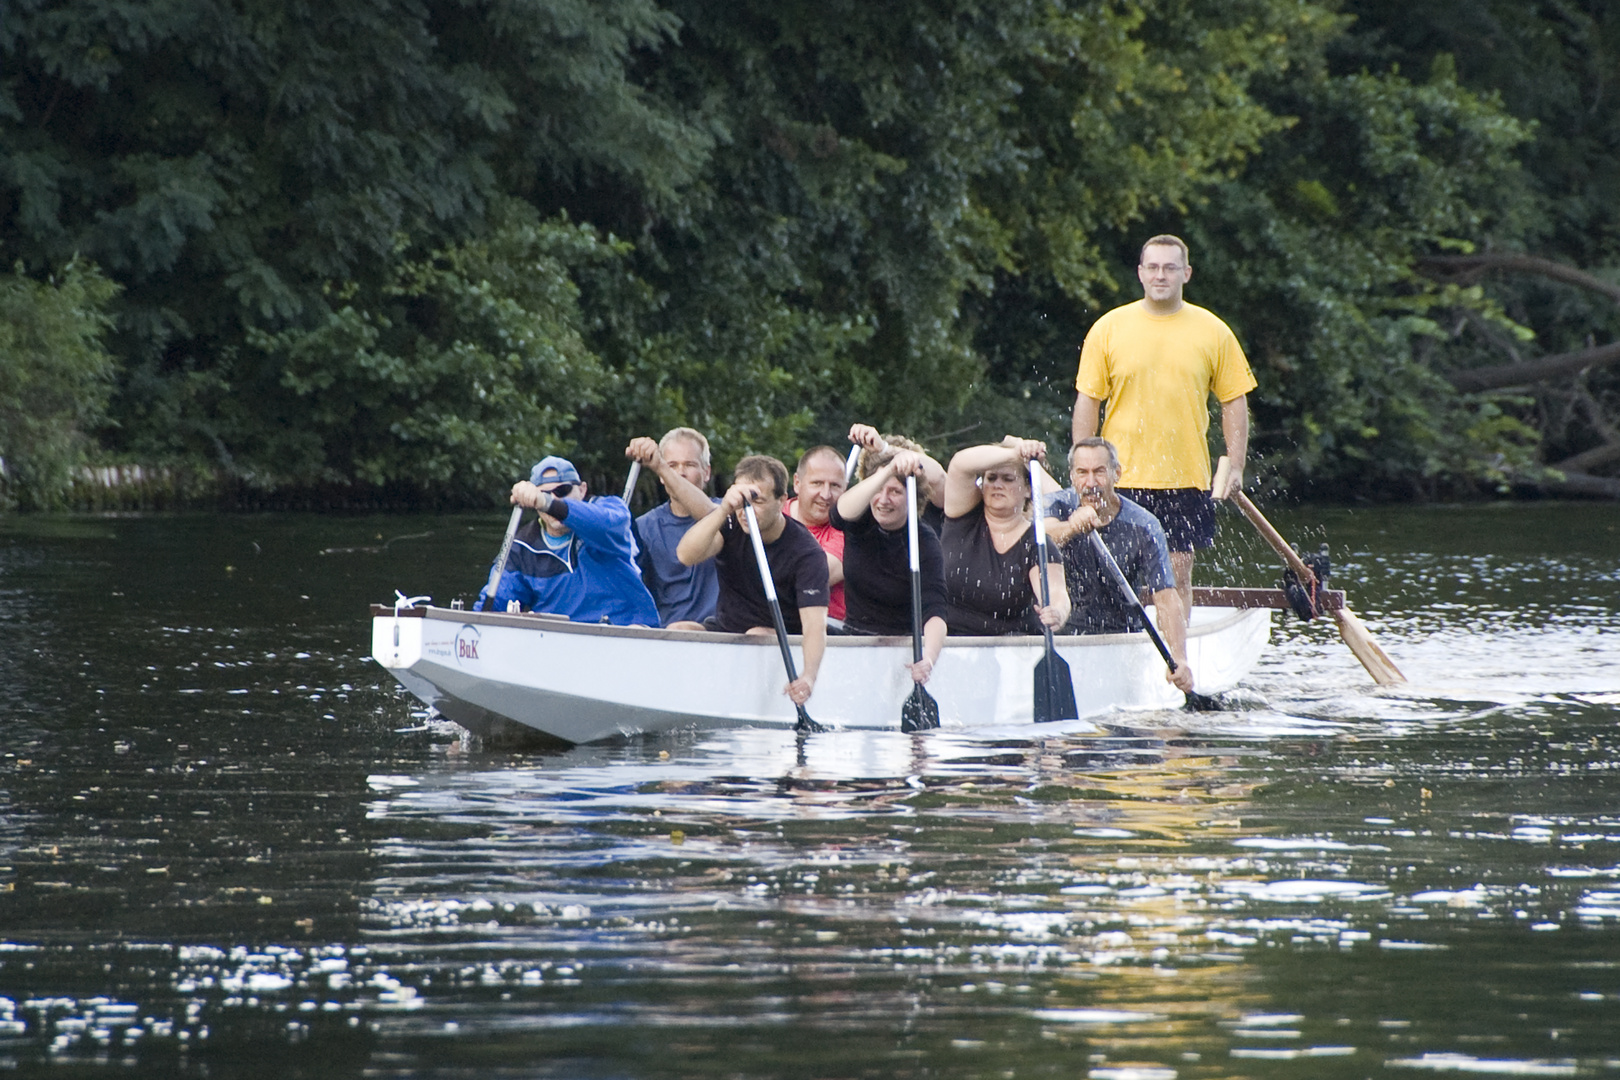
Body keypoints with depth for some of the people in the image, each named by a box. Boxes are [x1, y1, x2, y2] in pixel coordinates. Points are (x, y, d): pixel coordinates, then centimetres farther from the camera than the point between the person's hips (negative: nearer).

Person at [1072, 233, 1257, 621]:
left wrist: (1235, 467, 0)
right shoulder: (1108, 329, 1)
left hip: (1186, 479, 1)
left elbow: (1234, 402, 8)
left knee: (1178, 575, 3)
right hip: (1122, 477, -1)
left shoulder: (1213, 332, 4)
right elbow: (1087, 401, 3)